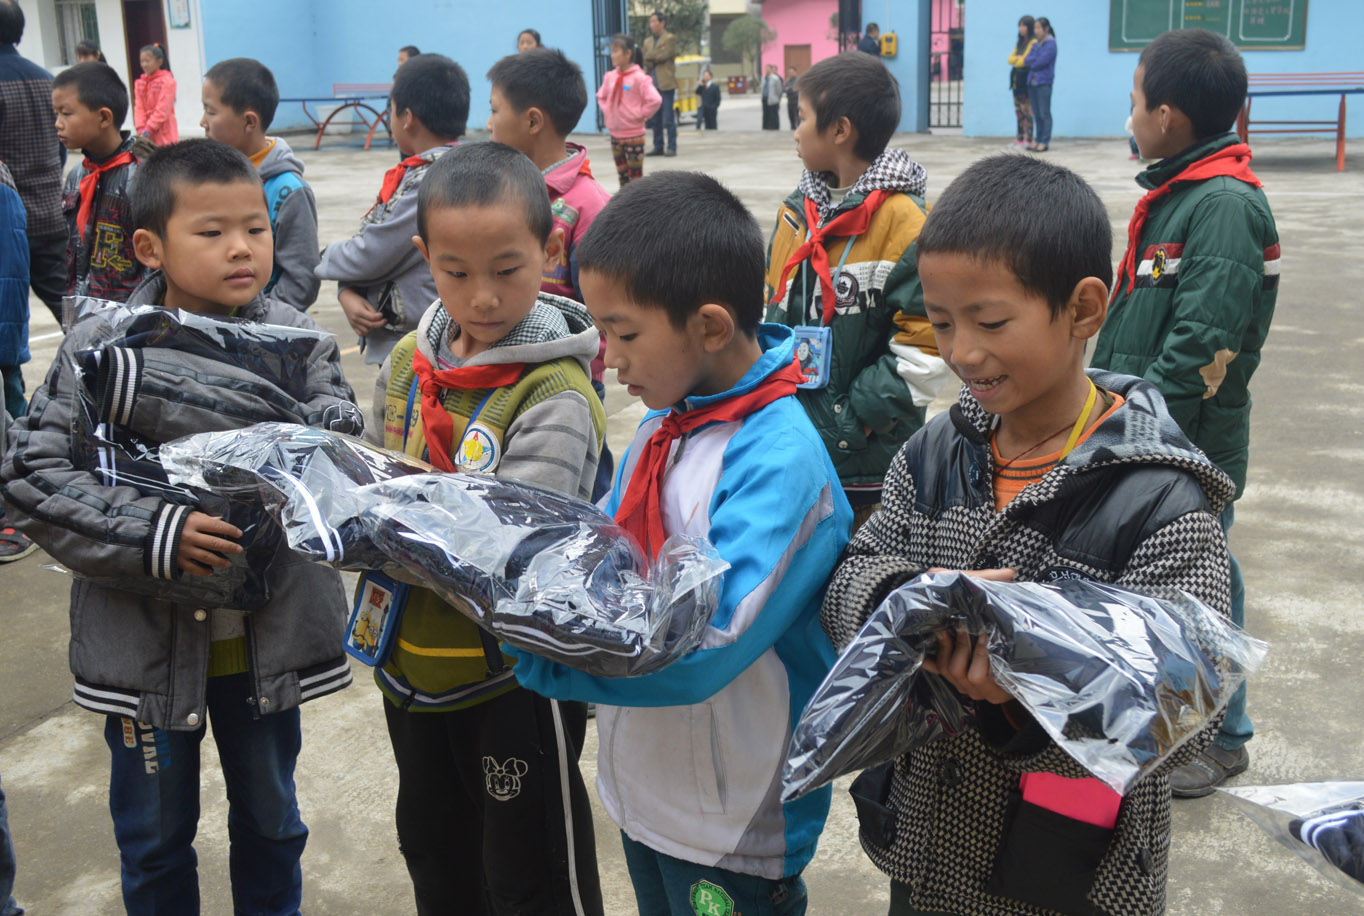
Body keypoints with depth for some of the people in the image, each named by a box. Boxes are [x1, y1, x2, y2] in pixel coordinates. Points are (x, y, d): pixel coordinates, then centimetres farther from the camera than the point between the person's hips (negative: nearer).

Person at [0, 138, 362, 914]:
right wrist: (153, 535, -24)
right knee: (155, 837, 19)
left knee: (271, 819, 23)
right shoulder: (104, 348, -11)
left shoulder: (296, 340, -5)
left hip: (268, 636, 2)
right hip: (148, 640, -2)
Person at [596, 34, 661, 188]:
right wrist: (607, 113, 8)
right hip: (615, 134, 6)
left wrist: (640, 115, -13)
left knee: (635, 175, 1)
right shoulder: (610, 76, 5)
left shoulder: (639, 78, -14)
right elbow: (601, 97, 21)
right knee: (622, 175, 13)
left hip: (634, 135, -6)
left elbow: (655, 100, -20)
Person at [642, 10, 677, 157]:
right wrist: (656, 59, -9)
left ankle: (672, 147, -4)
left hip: (666, 83, -6)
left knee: (669, 118, -8)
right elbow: (645, 61, 8)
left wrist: (651, 56, 0)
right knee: (655, 119, 7)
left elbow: (665, 55, -11)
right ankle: (658, 147, 13)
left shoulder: (670, 38, 1)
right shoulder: (648, 41, 19)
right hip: (652, 84, 6)